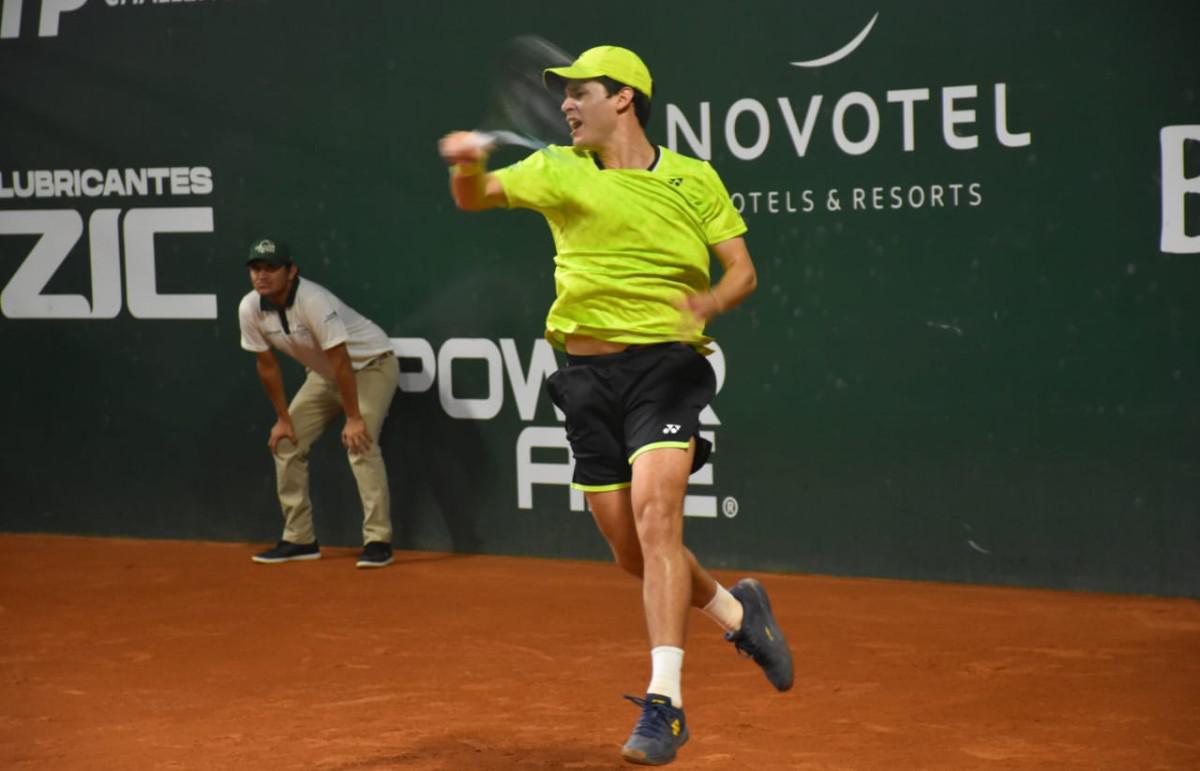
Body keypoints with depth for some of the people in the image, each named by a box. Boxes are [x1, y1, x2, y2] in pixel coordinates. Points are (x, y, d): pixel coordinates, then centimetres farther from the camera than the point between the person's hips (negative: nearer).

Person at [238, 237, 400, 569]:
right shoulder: (250, 308, -14)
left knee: (359, 442, -25)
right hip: (323, 373, 8)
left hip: (370, 364, -8)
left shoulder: (312, 301, -34)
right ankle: (299, 539, 13)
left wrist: (353, 418, -30)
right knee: (284, 442, 3)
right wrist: (283, 418, 1)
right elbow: (266, 364, -1)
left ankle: (378, 540, -21)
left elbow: (341, 362, -31)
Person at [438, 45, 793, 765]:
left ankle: (665, 703, -23)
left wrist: (707, 303, -15)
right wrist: (467, 165, -24)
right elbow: (475, 197, -1)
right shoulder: (558, 171, 9)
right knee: (631, 549, 7)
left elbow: (742, 271, 7)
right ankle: (737, 609, 35)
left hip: (666, 364, -4)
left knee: (654, 514, -22)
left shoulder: (694, 179, 4)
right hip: (588, 375, 4)